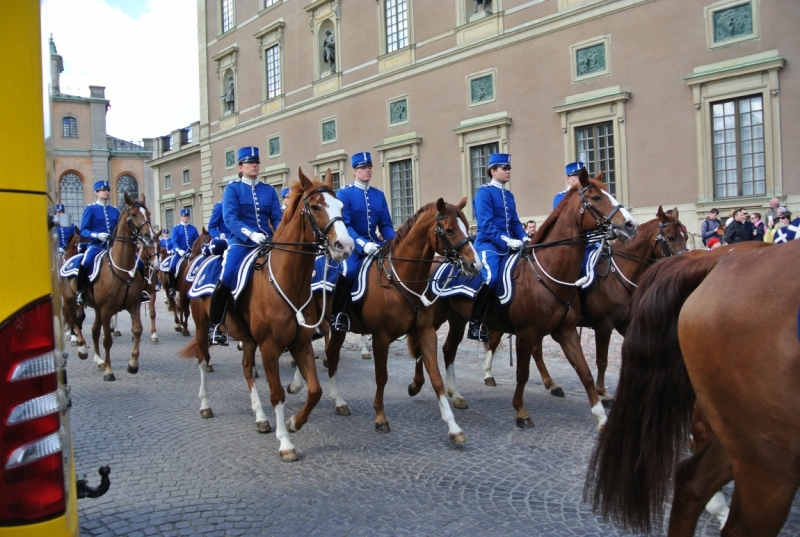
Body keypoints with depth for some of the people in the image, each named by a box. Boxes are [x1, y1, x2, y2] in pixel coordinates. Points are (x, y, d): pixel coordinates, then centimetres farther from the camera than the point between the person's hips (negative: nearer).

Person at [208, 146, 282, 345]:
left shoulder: (269, 190, 13)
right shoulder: (232, 189, 4)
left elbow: (277, 219, 7)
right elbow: (230, 218, -9)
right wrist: (251, 234, -25)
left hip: (266, 243, 3)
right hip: (241, 242, -3)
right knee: (226, 280, -19)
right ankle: (214, 326, -5)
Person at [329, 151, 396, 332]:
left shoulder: (379, 195, 11)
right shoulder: (344, 193, -4)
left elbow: (386, 225, 10)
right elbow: (344, 225, -13)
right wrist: (363, 244, -27)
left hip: (374, 244, 5)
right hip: (352, 244, -5)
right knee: (349, 269, -33)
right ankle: (337, 313, -18)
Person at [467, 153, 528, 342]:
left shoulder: (509, 195, 19)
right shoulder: (484, 192, -6)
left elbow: (515, 222, 18)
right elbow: (486, 224, -15)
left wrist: (524, 238, -1)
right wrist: (507, 240, -23)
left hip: (507, 247, 9)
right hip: (488, 245, -8)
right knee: (491, 278, -27)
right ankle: (475, 323, -17)